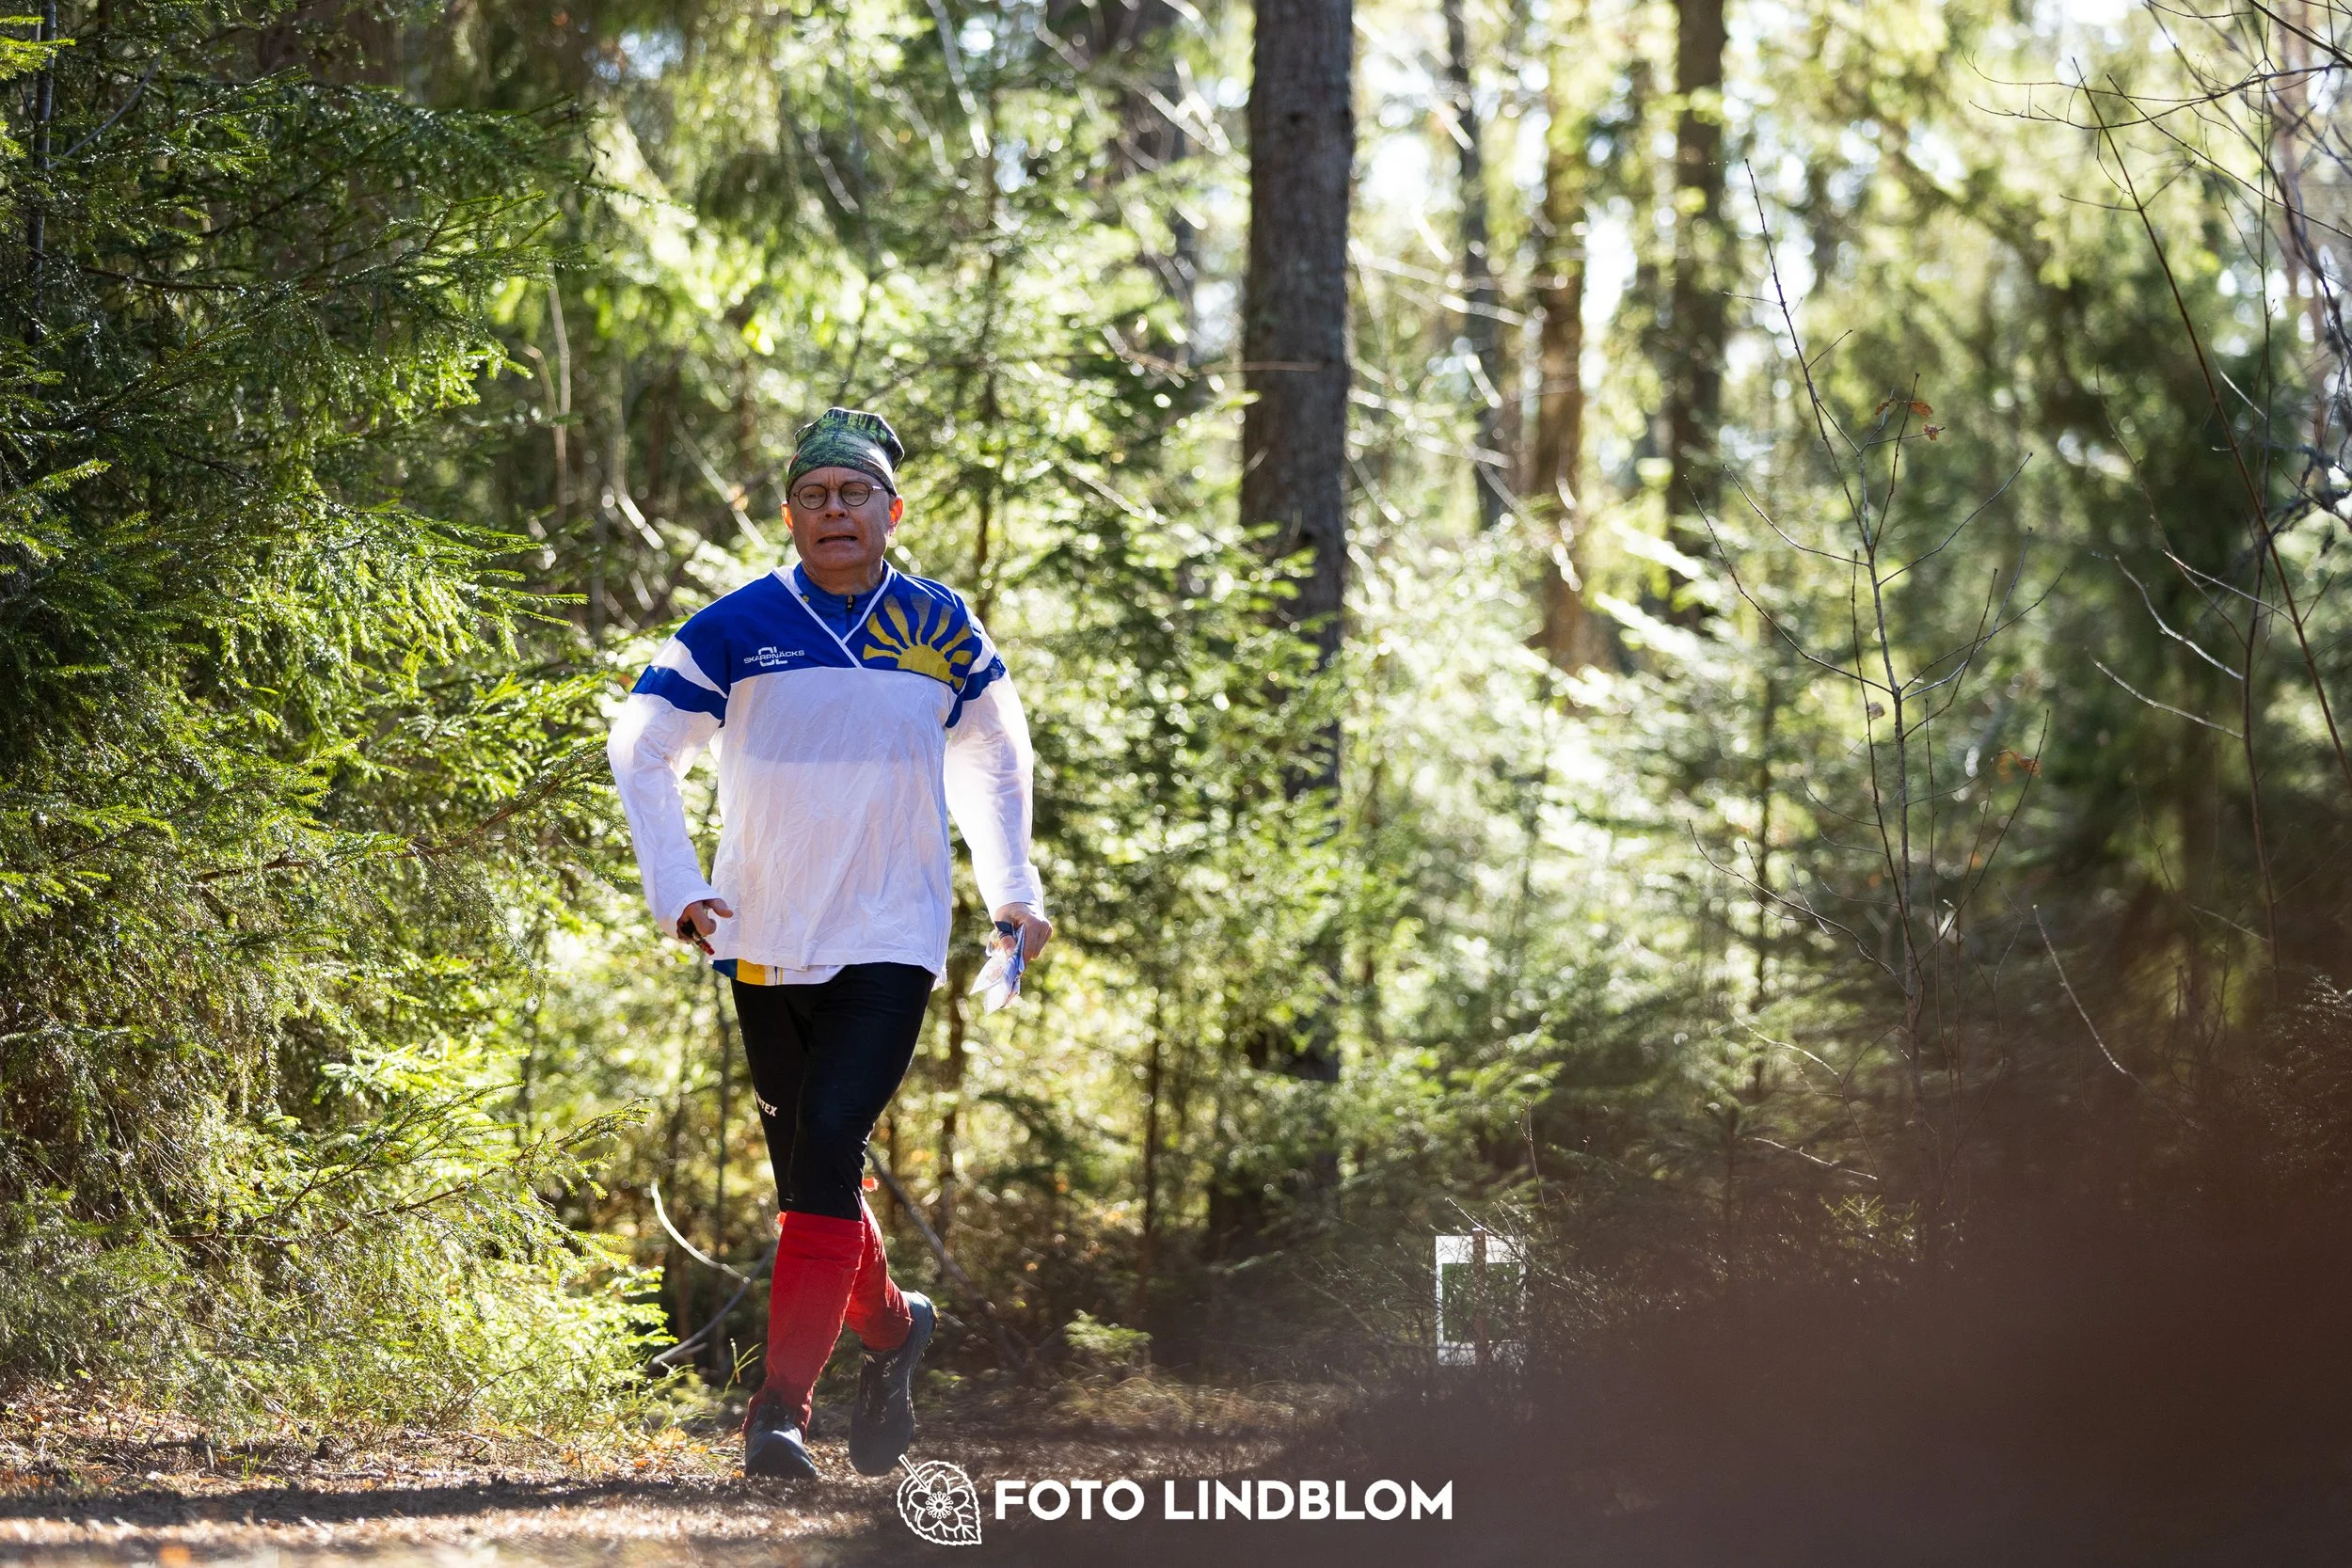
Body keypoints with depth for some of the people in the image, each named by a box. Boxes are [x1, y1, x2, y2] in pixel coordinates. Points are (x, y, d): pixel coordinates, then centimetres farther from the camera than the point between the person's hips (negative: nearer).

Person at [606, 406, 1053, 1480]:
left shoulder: (942, 631, 3)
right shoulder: (737, 630, -2)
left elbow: (995, 756, 20)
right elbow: (640, 749, 5)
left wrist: (1011, 889, 14)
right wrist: (676, 888, -5)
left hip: (891, 943, -1)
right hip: (764, 941, 1)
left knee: (828, 1145, -16)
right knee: (805, 1165, 9)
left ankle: (783, 1404, -16)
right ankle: (889, 1328, 36)